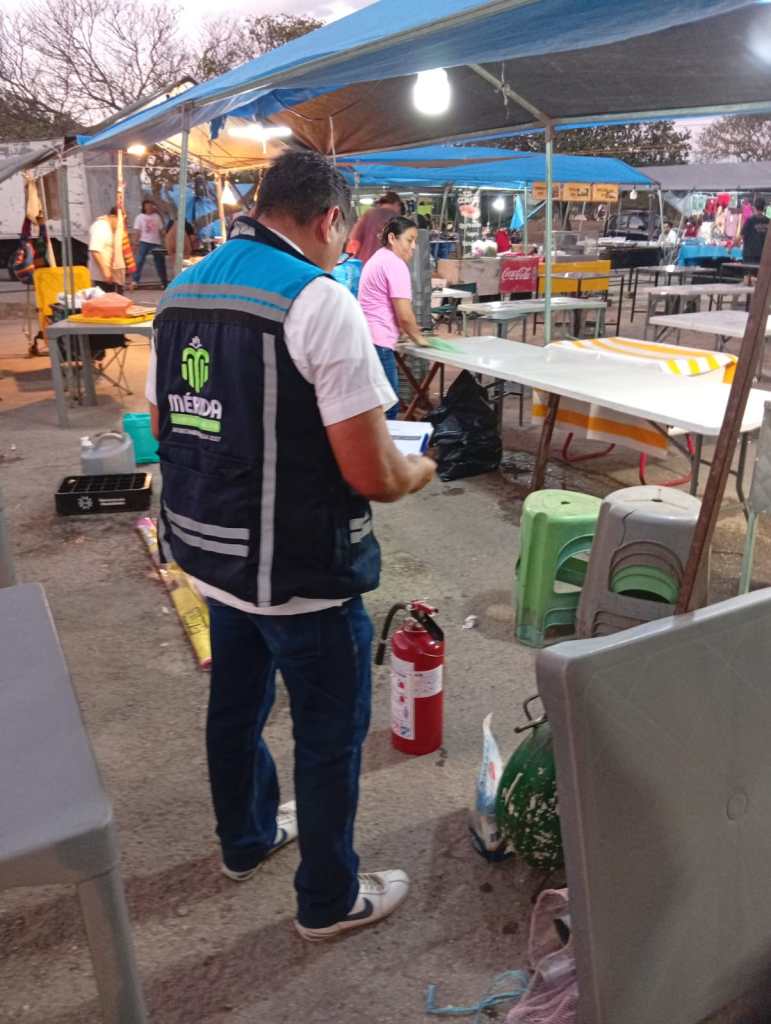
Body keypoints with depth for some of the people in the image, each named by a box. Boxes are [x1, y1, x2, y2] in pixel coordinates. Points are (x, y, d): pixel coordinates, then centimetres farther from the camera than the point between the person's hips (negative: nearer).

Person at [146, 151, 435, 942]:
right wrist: (419, 472, -1)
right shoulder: (318, 300, -20)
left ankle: (246, 838, 49)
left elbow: (169, 429, 12)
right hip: (301, 571, -7)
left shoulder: (180, 292, 4)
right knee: (329, 732, 12)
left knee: (235, 704, 25)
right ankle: (329, 898, 32)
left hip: (210, 554, 8)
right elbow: (372, 476, -23)